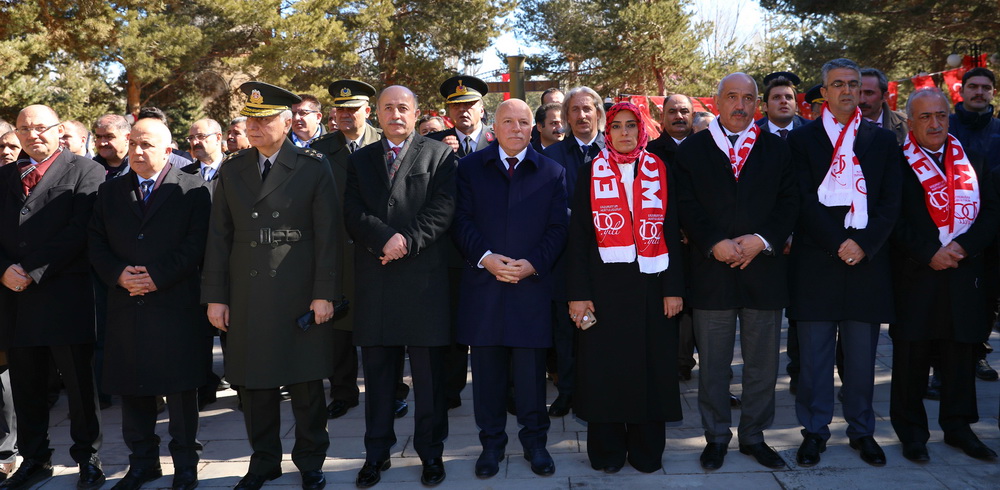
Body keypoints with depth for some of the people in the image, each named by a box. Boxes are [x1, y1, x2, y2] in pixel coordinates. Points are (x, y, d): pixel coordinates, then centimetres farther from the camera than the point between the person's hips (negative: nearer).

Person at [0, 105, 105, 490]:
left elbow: (80, 231, -11)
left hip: (65, 295, -5)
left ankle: (87, 457, 16)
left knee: (79, 382, 3)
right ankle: (34, 458, 26)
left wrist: (34, 271, -13)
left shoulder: (85, 171, -2)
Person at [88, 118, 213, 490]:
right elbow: (96, 244, 9)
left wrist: (157, 276, -15)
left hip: (176, 306, -4)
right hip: (126, 307, 4)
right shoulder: (110, 192, 13)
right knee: (132, 389, 11)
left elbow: (197, 243, -8)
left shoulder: (192, 189, 0)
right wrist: (119, 274, -8)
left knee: (181, 390, 3)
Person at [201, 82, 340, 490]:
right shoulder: (231, 170, 9)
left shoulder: (313, 167, -2)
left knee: (306, 383, 6)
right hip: (247, 297, 3)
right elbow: (218, 237, 7)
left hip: (300, 295, -3)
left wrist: (324, 293, -9)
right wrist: (215, 297, 2)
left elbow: (327, 234, -4)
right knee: (254, 383, 10)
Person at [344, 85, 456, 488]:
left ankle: (431, 451, 17)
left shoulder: (439, 155, 6)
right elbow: (353, 213, 2)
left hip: (424, 277, -2)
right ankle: (377, 452, 20)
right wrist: (385, 240, -13)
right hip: (375, 281, 3)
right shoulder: (360, 160, 15)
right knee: (377, 372, 9)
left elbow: (442, 209, -5)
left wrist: (407, 241, -15)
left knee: (429, 373, 4)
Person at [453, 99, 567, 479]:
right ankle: (491, 443, 20)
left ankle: (535, 441, 20)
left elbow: (558, 229, 3)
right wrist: (485, 257, -13)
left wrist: (533, 263, -11)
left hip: (532, 286, 0)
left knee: (532, 371, 5)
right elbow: (462, 220, 2)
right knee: (487, 371, 7)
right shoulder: (470, 167, 9)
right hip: (483, 286, 1)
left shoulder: (552, 172, 8)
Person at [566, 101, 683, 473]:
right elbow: (578, 236, 0)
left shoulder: (658, 171, 6)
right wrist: (578, 293, -7)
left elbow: (671, 232, 5)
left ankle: (647, 451, 19)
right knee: (605, 368, 3)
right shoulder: (592, 173, 3)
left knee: (650, 367, 6)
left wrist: (673, 288, -2)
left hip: (650, 285, 1)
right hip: (605, 286, -1)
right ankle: (608, 451, 17)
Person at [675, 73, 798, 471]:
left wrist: (761, 240, -12)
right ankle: (716, 436, 21)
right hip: (712, 271, -1)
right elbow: (686, 207, -3)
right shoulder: (691, 150, 5)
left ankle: (754, 435, 25)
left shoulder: (776, 148, 9)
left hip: (764, 270, 2)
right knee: (713, 363, 6)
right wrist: (715, 244, -16)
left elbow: (789, 202, 2)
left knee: (763, 363, 10)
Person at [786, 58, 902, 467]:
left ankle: (862, 430, 19)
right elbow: (804, 200, -4)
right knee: (814, 352, 2)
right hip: (817, 259, -2)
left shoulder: (882, 140, 12)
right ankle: (814, 430, 13)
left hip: (868, 258, 2)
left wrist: (864, 244, -9)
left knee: (862, 353, 7)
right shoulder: (803, 138, 5)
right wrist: (837, 244, -13)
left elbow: (890, 202, 5)